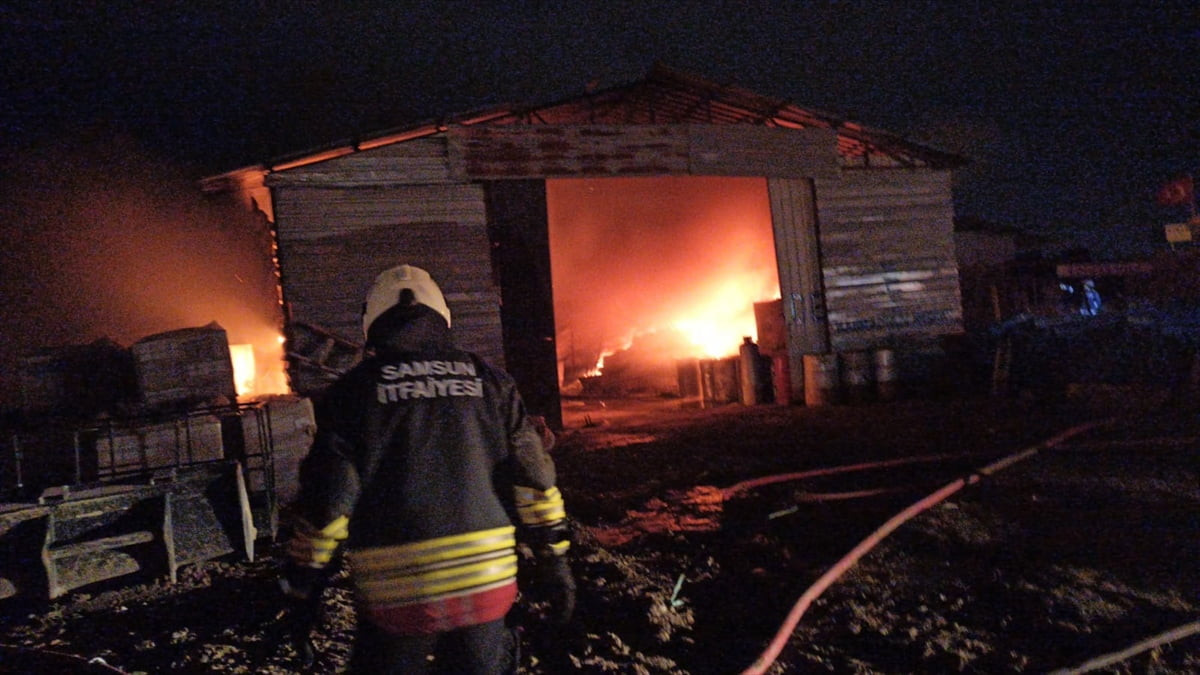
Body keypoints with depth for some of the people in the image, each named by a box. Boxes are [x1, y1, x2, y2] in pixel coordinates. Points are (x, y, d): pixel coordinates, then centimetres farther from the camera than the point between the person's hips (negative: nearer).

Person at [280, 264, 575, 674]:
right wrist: (553, 559, 8)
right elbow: (532, 477, 3)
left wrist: (303, 577, 8)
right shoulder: (487, 381, 6)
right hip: (486, 578, 2)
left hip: (396, 590, -2)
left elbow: (328, 495, -4)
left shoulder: (354, 390, 0)